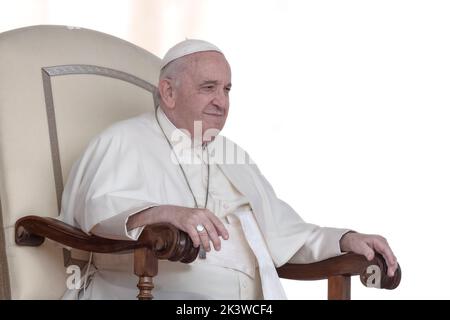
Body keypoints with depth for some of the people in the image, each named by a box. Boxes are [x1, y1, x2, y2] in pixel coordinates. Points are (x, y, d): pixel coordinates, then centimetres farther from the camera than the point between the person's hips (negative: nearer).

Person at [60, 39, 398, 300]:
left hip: (251, 294, 6)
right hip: (158, 291, -5)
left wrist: (344, 240, 10)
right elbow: (101, 210, -10)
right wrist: (165, 213, -30)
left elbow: (284, 233, 28)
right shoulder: (124, 141, 8)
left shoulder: (234, 158, 29)